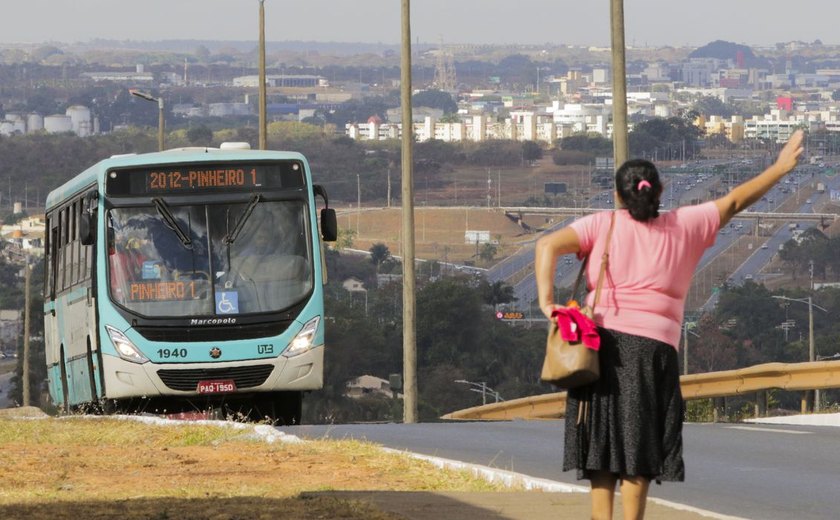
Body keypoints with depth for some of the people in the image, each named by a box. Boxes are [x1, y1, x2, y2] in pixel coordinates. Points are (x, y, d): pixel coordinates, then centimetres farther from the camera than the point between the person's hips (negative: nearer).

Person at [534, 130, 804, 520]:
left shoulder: (602, 225, 7)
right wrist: (780, 168, 29)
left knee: (601, 443, 4)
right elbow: (734, 202, 19)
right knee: (639, 449, 3)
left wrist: (547, 301, -14)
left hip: (603, 341, 0)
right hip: (654, 348, 0)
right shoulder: (683, 226, 10)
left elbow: (549, 245, -8)